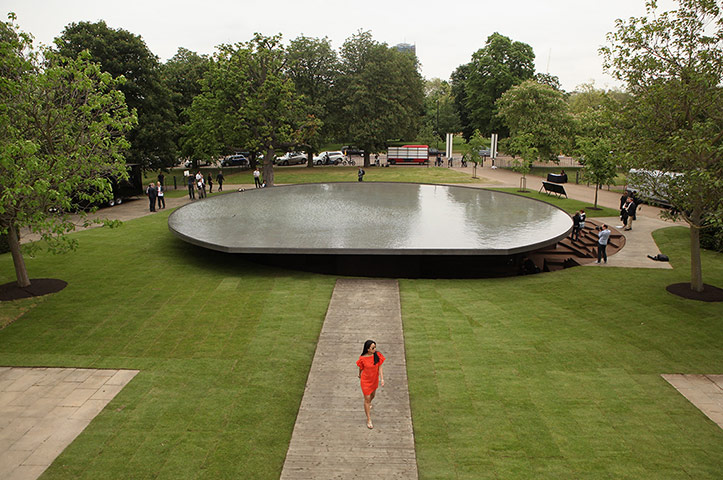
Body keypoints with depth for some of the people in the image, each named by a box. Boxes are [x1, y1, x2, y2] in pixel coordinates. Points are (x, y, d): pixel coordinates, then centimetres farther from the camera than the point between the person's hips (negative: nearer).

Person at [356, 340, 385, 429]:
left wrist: (382, 379, -14)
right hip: (365, 380, -4)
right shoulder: (362, 358, -23)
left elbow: (380, 367, -8)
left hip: (375, 379, 4)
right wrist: (360, 376, 11)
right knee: (367, 398, 3)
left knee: (373, 395, 26)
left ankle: (368, 404, 62)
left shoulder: (378, 355, -15)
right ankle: (369, 420, 17)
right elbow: (361, 369, -5)